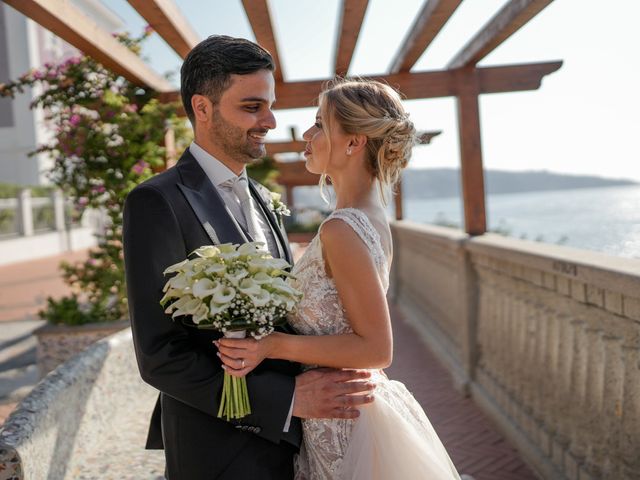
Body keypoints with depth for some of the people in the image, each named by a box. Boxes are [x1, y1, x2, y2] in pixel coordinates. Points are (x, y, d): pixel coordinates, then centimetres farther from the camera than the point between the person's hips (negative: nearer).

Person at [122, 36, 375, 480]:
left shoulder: (259, 198, 8)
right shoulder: (158, 202, -16)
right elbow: (160, 356, -20)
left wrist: (333, 373, -7)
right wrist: (288, 398, -22)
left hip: (286, 438, 7)